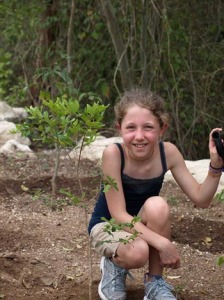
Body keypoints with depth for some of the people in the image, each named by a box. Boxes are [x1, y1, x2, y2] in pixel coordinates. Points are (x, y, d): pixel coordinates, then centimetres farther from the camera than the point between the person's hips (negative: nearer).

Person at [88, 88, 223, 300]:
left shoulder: (168, 152, -17)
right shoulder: (113, 154, -29)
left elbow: (201, 199, -13)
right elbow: (118, 214, -29)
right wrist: (162, 243, -37)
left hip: (142, 225, 4)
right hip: (107, 225, -3)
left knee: (157, 205, -32)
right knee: (137, 253, -36)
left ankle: (155, 281, -13)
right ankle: (114, 266, 2)